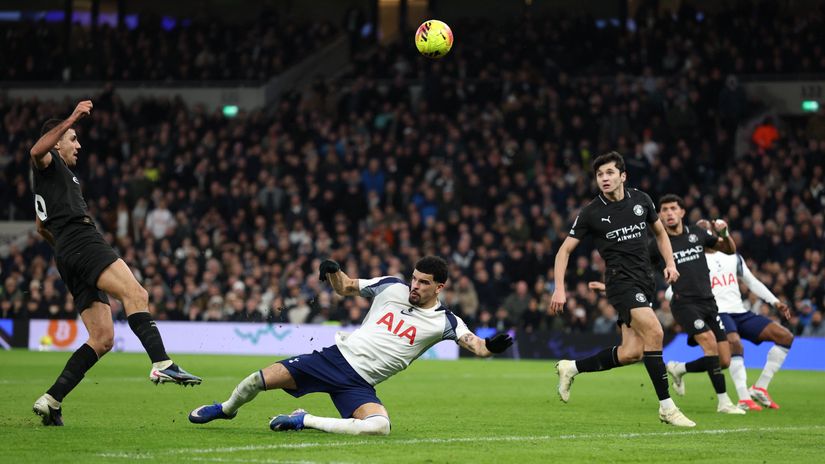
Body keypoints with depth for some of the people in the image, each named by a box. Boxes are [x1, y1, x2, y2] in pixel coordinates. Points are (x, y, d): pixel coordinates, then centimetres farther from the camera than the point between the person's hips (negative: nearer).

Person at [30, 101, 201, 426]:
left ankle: (51, 400, -4)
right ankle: (162, 364, -50)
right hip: (83, 241, -10)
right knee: (135, 294, -30)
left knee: (102, 339, 2)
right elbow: (37, 150, -19)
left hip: (67, 253, 10)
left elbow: (41, 227, 46)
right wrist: (71, 119, -23)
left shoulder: (45, 180, 35)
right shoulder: (48, 163, 7)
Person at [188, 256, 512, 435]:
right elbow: (345, 287, 16)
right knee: (259, 380, -11)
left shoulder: (444, 321, -2)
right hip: (335, 358, 1)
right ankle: (227, 409, 26)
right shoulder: (391, 287, 4)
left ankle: (304, 421, -12)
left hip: (359, 383, -1)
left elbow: (473, 344, -14)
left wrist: (490, 346, -37)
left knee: (379, 426, -33)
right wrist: (333, 271, -6)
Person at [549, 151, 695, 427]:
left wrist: (670, 263, 8)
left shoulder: (641, 200, 6)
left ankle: (571, 368, 19)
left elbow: (660, 231, 22)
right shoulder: (591, 213, -5)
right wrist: (559, 289, -8)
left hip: (645, 281, 5)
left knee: (631, 353, -2)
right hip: (621, 280, -5)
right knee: (654, 332, -25)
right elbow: (565, 250, 1)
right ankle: (666, 406, -18)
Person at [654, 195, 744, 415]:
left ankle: (679, 369, 23)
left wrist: (724, 233, 0)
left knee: (724, 361, -1)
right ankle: (723, 401, -22)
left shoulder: (698, 234, 10)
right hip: (684, 303, -5)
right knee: (710, 341, -29)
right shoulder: (658, 244, 0)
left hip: (708, 302, 5)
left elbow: (730, 250, 21)